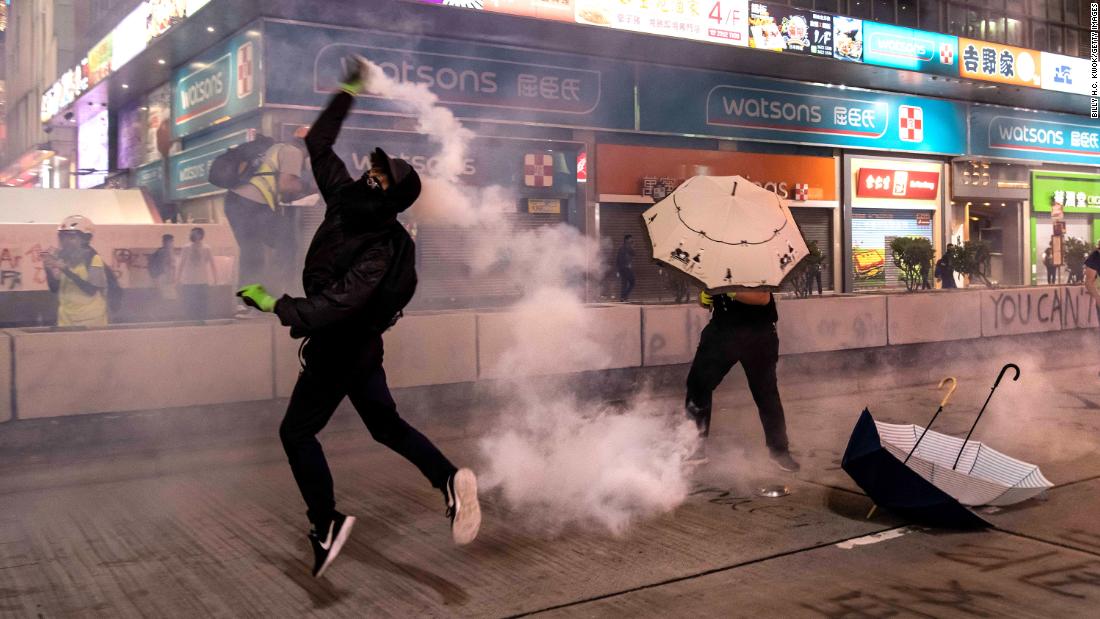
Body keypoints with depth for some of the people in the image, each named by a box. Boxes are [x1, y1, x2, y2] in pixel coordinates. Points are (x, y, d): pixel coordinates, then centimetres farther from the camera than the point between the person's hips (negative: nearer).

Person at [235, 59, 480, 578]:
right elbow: (319, 146, 5)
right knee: (386, 425, 14)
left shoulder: (381, 252, -27)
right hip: (354, 345, 9)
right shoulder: (345, 200, -5)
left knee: (297, 431, 3)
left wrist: (276, 306, -38)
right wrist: (347, 93, 6)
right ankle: (450, 479, 5)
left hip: (341, 348, -9)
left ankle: (327, 524, 7)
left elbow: (335, 306, -36)